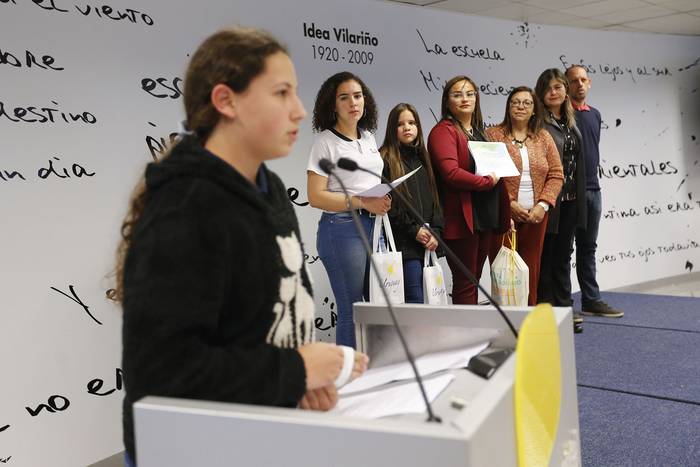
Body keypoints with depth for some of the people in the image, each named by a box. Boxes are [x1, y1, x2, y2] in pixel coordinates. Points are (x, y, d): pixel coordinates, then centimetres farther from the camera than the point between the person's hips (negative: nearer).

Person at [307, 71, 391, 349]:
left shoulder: (368, 137, 14)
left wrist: (383, 202, 6)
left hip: (374, 225, 7)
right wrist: (362, 202, -18)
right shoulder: (326, 141, -6)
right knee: (352, 311, -3)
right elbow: (316, 197, -13)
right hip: (342, 228, -7)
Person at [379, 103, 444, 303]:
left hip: (427, 243, 7)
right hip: (403, 244, -7)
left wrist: (436, 232, 2)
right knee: (415, 301, -9)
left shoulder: (422, 159, 18)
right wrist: (414, 230, -11)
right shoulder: (386, 159, -5)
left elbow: (434, 198, 16)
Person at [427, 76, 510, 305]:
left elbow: (492, 170, 24)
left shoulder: (478, 131, 19)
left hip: (485, 217, 9)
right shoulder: (443, 131, -9)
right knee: (465, 285, -2)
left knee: (474, 280, 14)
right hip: (461, 218, -8)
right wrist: (488, 181, -12)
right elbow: (451, 173, -23)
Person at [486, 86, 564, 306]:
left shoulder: (543, 137, 12)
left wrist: (543, 205, -5)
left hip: (535, 216, 4)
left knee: (531, 270, 8)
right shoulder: (492, 135, 0)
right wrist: (510, 203, -13)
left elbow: (556, 175, 9)